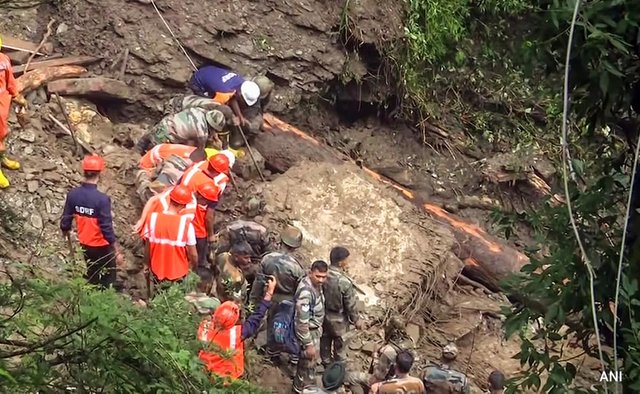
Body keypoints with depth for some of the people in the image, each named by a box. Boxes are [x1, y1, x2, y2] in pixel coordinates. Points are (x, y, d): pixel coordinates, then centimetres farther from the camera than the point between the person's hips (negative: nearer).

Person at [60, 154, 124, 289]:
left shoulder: (73, 194, -10)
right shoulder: (102, 199, -27)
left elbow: (65, 223, -2)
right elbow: (107, 229, -24)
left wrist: (69, 244, 16)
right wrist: (118, 252, -14)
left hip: (84, 246, 5)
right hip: (102, 247, -5)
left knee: (90, 280, 23)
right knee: (107, 282, 12)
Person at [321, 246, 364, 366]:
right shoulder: (344, 282, -33)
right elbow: (350, 305, -21)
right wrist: (356, 320, -3)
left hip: (323, 315, 5)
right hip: (338, 320, -5)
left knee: (325, 341, 26)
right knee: (339, 346, 18)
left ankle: (326, 364, 46)